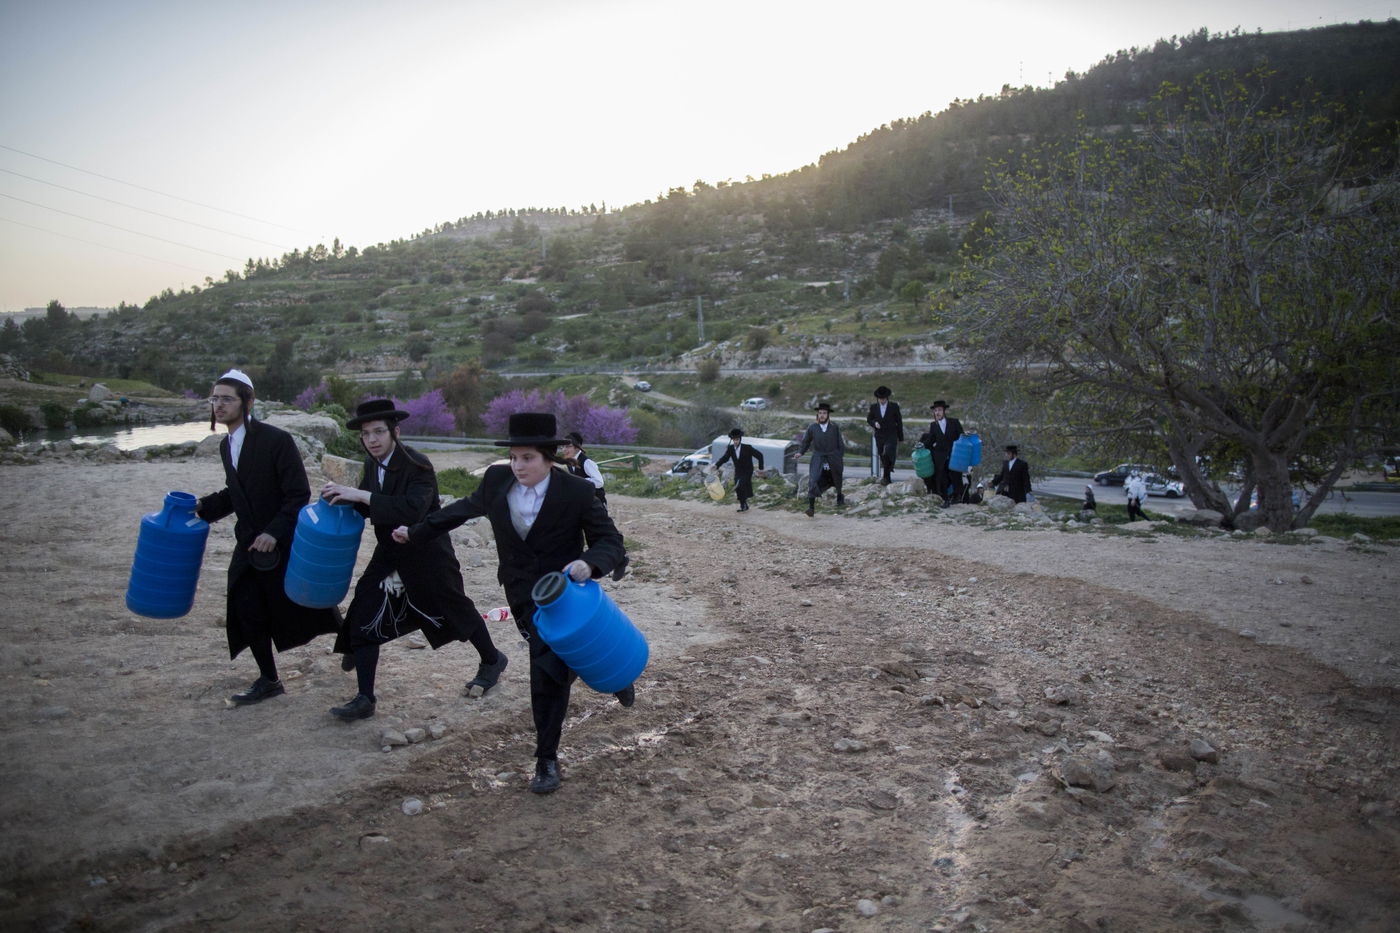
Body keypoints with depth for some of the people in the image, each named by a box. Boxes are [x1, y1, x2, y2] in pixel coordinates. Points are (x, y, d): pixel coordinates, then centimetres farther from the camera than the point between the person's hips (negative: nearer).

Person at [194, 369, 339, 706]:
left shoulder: (276, 440, -18)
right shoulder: (226, 445, 6)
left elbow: (299, 494, -18)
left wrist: (274, 533, -26)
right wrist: (201, 507, 3)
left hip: (285, 543, -7)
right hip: (249, 545, 7)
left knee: (307, 606, 8)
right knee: (246, 614, 6)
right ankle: (268, 681, 23)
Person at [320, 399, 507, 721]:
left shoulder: (417, 465, -23)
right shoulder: (372, 464, 0)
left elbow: (413, 509, -37)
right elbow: (366, 507, 12)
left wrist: (361, 495, -38)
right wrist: (342, 496, -9)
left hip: (427, 556, -6)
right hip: (390, 556, 6)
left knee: (456, 610, 11)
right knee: (363, 617, -4)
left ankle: (492, 660, 38)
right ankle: (364, 699, 5)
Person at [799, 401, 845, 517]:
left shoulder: (834, 427, -3)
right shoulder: (812, 427, -5)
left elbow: (840, 443, 5)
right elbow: (806, 441, 6)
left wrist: (842, 456, 4)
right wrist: (800, 452, -6)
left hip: (833, 458, 1)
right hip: (818, 459, -1)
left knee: (836, 479, 21)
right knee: (813, 481, -19)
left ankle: (839, 495, 52)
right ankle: (811, 507, -19)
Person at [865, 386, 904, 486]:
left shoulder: (894, 406, -3)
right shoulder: (874, 406, 3)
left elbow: (899, 422, 3)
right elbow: (869, 419, 14)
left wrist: (900, 438, 4)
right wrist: (874, 423, -9)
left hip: (891, 436, -3)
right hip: (879, 437, 3)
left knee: (887, 455, -25)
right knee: (883, 458, 7)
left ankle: (885, 476, -20)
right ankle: (888, 480, 17)